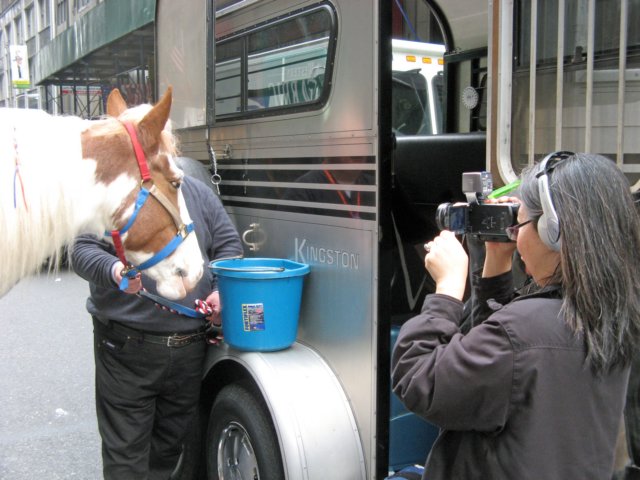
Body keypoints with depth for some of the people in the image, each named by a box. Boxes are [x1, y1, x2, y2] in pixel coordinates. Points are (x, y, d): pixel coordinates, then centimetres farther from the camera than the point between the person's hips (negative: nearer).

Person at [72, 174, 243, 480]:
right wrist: (115, 270, -33)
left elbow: (228, 245, 9)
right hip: (127, 349, -3)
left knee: (171, 441, 19)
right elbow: (83, 251, -11)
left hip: (190, 347, 4)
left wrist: (221, 290, -8)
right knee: (126, 446, 4)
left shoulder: (199, 193, 8)